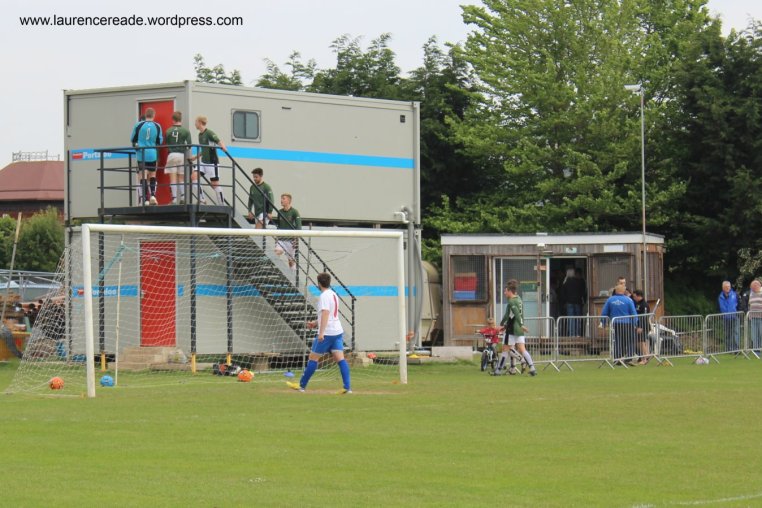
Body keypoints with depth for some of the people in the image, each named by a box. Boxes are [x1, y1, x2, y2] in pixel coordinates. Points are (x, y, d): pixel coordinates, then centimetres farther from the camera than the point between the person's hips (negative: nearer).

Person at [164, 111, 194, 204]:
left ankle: (174, 199, -10)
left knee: (173, 179, -3)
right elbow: (189, 144, -1)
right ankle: (182, 197, 2)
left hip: (171, 155, -1)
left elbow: (166, 144, 4)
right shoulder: (186, 131, 1)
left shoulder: (169, 131, 2)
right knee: (181, 178, 12)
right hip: (182, 155, 1)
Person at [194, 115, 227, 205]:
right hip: (203, 161, 8)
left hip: (212, 162, -8)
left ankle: (222, 204, 7)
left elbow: (219, 141, -24)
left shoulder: (209, 133, -12)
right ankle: (202, 200, -5)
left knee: (215, 184, -3)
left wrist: (223, 147, -44)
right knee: (194, 176, -9)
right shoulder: (200, 135, 11)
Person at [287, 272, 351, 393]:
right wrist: (316, 323, 32)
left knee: (313, 358, 3)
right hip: (338, 332, 8)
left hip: (327, 333, -8)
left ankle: (302, 385, 11)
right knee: (340, 359, 0)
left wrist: (321, 332, -31)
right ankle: (347, 387, -11)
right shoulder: (333, 295, 16)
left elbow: (325, 314, -24)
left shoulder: (324, 296, -13)